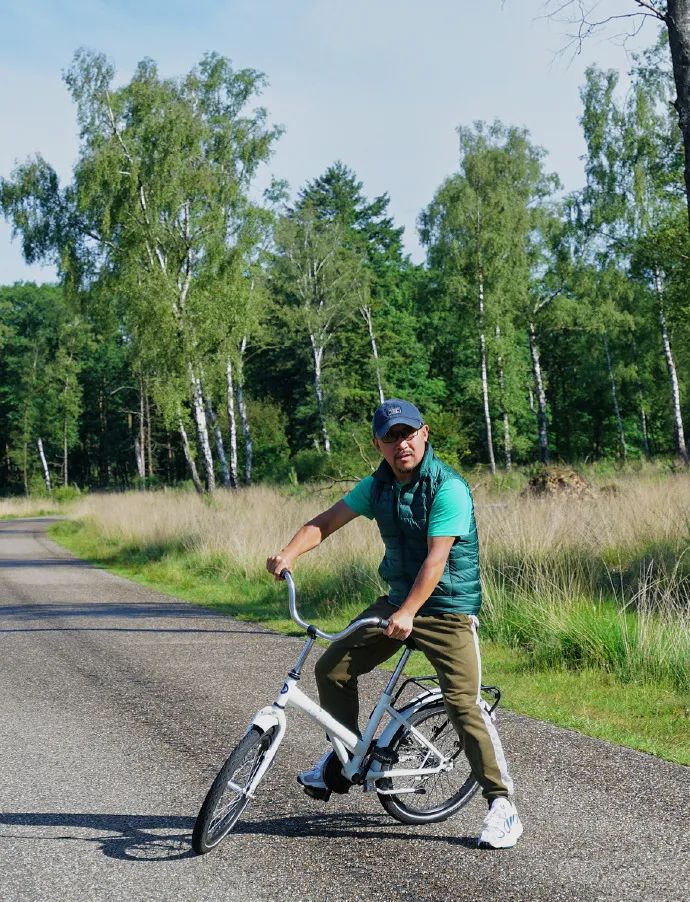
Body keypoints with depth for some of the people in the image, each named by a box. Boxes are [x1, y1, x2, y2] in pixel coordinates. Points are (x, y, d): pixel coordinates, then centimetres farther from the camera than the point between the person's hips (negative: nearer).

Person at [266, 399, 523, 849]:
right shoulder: (377, 486, 3)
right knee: (333, 668, 3)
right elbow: (325, 522, 3)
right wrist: (288, 553, -15)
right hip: (397, 599, 7)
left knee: (464, 703, -15)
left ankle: (502, 805, -6)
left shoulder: (448, 488, -18)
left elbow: (435, 559, -25)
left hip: (447, 608, -7)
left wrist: (408, 613, -33)